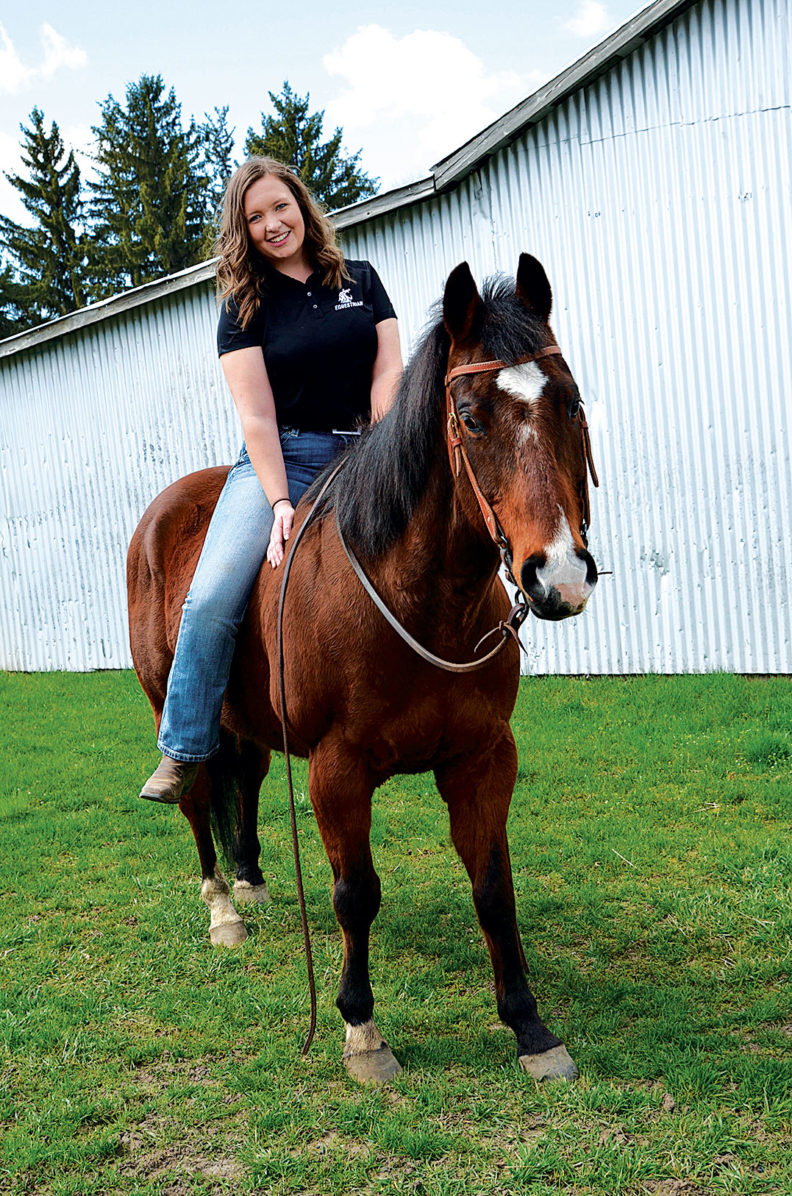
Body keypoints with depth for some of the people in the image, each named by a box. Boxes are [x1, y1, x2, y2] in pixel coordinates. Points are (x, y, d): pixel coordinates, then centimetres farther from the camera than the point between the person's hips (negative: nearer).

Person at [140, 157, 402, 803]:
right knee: (213, 598, -21)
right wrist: (281, 502, -18)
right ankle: (184, 753, -9)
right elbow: (257, 416, -5)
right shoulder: (245, 306, 4)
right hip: (280, 459, -2)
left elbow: (389, 374, 4)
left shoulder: (361, 279, 12)